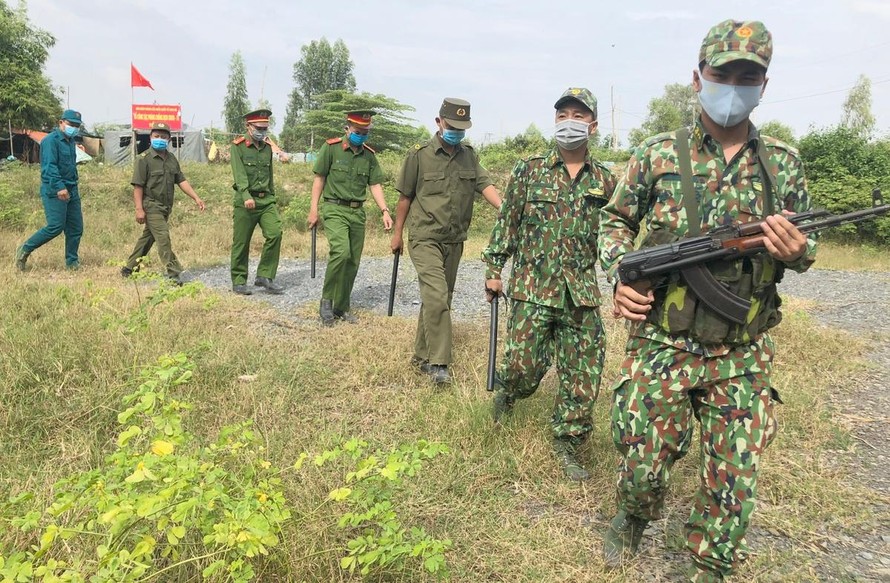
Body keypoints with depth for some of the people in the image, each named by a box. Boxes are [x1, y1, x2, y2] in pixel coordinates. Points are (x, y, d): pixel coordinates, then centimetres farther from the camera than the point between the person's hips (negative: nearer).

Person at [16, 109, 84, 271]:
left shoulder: (70, 141, 18)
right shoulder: (51, 140, -9)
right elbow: (49, 166, -20)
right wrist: (59, 187, -30)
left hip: (72, 191, 9)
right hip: (54, 191, -9)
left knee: (76, 228, 5)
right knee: (55, 227, -12)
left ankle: (72, 262, 14)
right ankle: (24, 250, 5)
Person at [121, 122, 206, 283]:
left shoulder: (171, 159, 12)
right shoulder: (144, 159, -8)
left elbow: (181, 181, 11)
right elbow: (138, 186, -11)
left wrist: (196, 198, 0)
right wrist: (139, 209, -18)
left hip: (165, 207, 7)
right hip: (151, 206, -7)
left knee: (148, 238, 15)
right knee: (163, 237, -13)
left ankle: (129, 269, 29)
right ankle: (174, 274, -13)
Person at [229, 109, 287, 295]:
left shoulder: (268, 147, 14)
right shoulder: (237, 146, -3)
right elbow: (239, 174, -16)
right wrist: (246, 196, -28)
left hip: (266, 200, 5)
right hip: (245, 201, -4)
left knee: (275, 233, -13)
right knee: (241, 243, 2)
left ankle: (264, 276, -1)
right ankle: (239, 282, 15)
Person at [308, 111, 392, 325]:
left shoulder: (369, 155, 8)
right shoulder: (331, 148, -3)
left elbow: (375, 185, 9)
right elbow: (319, 179, -1)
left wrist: (384, 211, -3)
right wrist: (313, 209, -4)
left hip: (358, 212, 5)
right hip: (335, 209, -5)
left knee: (353, 262, 6)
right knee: (341, 252, -25)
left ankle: (341, 307, 19)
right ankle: (326, 301, -9)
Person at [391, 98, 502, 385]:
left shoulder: (469, 156, 8)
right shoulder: (420, 155, -4)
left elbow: (485, 184, -6)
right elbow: (405, 197, 2)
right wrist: (397, 234, 5)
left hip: (455, 241, 5)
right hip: (426, 239, -5)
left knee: (439, 300, 11)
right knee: (437, 297, -17)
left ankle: (421, 355, 24)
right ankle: (438, 362, -11)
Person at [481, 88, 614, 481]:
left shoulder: (604, 181, 9)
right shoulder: (529, 172, 3)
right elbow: (506, 223, 4)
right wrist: (494, 270, 1)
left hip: (582, 293, 3)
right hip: (532, 288, -2)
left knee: (583, 375, 3)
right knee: (524, 365, -1)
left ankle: (567, 443, 20)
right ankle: (507, 392, 35)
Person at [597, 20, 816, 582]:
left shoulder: (784, 163, 5)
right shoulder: (659, 155, -1)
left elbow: (807, 245, 13)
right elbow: (614, 222, 9)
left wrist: (796, 250, -11)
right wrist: (622, 278, -8)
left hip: (742, 356, 2)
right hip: (662, 346, -1)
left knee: (734, 482, 7)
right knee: (643, 465, 8)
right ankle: (634, 520, 43)